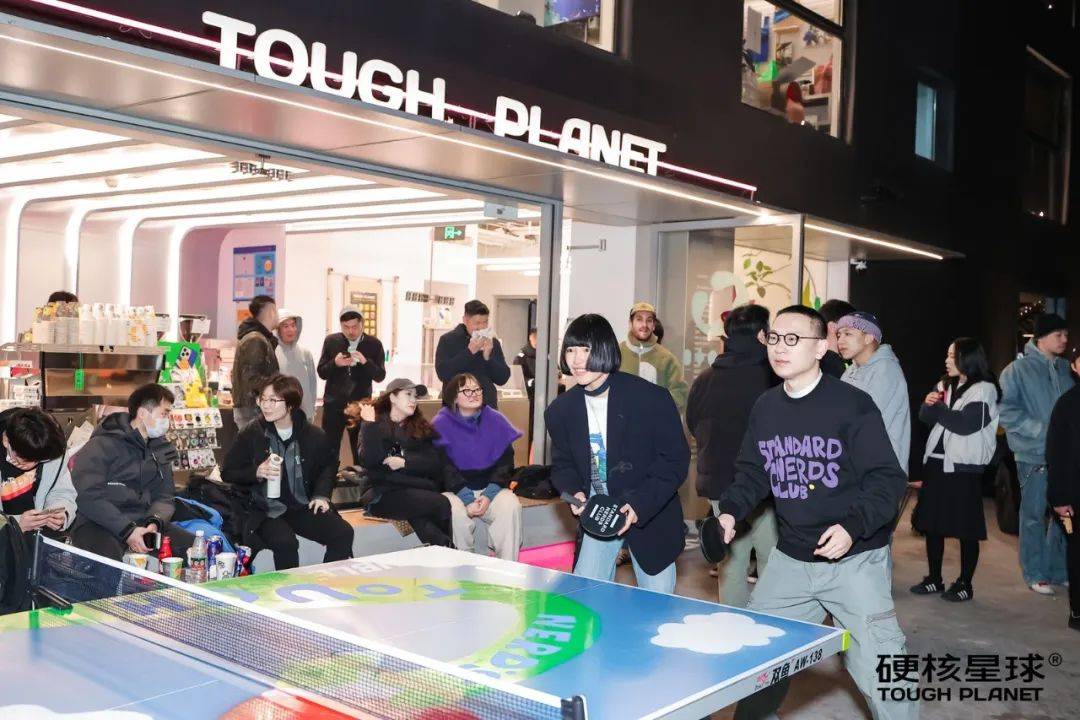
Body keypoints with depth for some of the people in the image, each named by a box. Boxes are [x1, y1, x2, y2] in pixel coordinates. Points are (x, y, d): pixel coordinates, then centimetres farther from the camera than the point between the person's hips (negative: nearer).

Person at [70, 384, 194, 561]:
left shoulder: (160, 449, 15)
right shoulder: (102, 445, -6)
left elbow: (164, 496, 12)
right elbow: (89, 497, -15)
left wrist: (154, 522, -11)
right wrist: (127, 530, -21)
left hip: (143, 522, 6)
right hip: (99, 525, -6)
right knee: (107, 559, -39)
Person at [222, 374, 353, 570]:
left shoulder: (314, 435, 4)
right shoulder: (251, 434, -2)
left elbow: (329, 466, 22)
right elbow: (228, 473, 4)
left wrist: (321, 494, 5)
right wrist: (257, 472, -15)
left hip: (302, 507, 3)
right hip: (264, 510, -3)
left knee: (343, 533, -19)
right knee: (285, 542, -33)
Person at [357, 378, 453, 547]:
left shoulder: (421, 427, 18)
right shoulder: (374, 425, 9)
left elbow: (435, 463, 4)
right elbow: (369, 461, -9)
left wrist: (404, 462, -9)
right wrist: (370, 425, -11)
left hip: (419, 491, 3)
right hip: (384, 494, -3)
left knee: (418, 519, -32)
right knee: (441, 504, -26)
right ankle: (445, 546, -10)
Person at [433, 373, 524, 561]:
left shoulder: (496, 421, 5)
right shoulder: (441, 424, -3)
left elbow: (505, 463, 2)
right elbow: (443, 468, -9)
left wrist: (488, 495, -14)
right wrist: (468, 499, -21)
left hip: (491, 488, 2)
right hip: (456, 490, -2)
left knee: (510, 505, -28)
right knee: (455, 509, -34)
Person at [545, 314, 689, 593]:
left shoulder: (652, 398, -17)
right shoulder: (561, 410, -3)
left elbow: (676, 459, -13)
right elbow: (563, 465, 8)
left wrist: (640, 505, -23)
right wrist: (574, 492, -14)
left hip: (651, 516, -3)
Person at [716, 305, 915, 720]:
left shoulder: (853, 405, -13)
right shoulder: (765, 408, 5)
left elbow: (887, 478, -14)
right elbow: (754, 471, 15)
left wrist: (853, 526, -28)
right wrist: (731, 510, -2)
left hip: (855, 559, -5)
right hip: (790, 560, 6)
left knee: (879, 670, -8)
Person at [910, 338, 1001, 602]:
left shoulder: (984, 389, -8)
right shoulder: (945, 385, 14)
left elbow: (965, 424, -18)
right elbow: (926, 417, 12)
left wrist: (939, 406, -6)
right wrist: (929, 404, -8)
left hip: (963, 467, -7)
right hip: (936, 462, 7)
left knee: (966, 529, 1)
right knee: (931, 523, 11)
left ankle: (965, 584, 12)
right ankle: (934, 580, 22)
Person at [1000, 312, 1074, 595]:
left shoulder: (1065, 368, 10)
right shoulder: (1018, 369, -6)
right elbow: (1007, 410, -11)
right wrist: (1041, 429, -18)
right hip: (1034, 455, -5)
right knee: (1034, 515, 4)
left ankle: (1058, 570, 25)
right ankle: (1035, 574, 16)